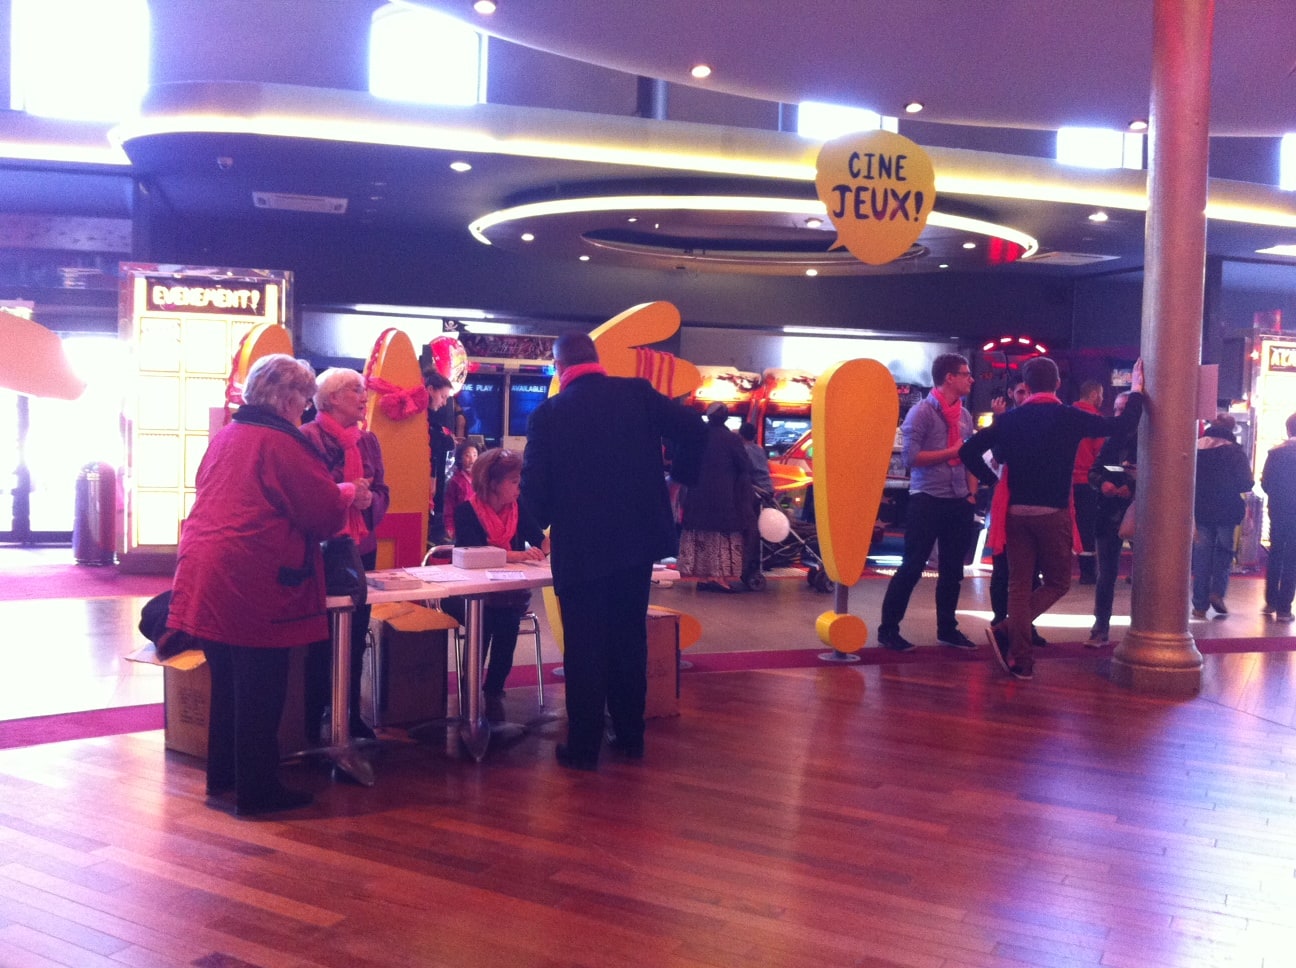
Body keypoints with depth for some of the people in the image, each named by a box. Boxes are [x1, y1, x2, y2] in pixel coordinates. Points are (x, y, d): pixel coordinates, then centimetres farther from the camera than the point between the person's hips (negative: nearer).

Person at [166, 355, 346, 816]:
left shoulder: (224, 437, 15)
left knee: (227, 681, 20)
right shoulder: (282, 442, -11)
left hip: (204, 577, 9)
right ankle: (258, 789, 10)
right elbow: (327, 513, -12)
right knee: (260, 691, 2)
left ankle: (221, 774, 31)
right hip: (252, 585, -9)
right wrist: (344, 496, 10)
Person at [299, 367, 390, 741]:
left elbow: (383, 493, 9)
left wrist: (369, 499, -12)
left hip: (362, 549, 6)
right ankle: (313, 721, 12)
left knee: (356, 636, 12)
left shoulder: (368, 440, 10)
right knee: (322, 640, 1)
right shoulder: (309, 437, -10)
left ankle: (351, 715, 23)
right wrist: (346, 492, -25)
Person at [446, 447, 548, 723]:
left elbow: (544, 543, -4)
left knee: (507, 616, -28)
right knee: (484, 616, -32)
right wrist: (518, 555, -36)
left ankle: (494, 691, -13)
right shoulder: (467, 512, -8)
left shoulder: (519, 511, 6)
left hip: (508, 593, 3)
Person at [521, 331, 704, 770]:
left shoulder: (548, 414, -6)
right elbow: (693, 430, -7)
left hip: (580, 548, -3)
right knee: (628, 640, 16)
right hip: (637, 539, 3)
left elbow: (533, 488, -7)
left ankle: (584, 746, 13)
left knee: (584, 648, 7)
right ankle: (630, 735, 25)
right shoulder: (637, 393, -1)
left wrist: (548, 519, 13)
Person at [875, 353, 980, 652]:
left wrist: (972, 494, 6)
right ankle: (888, 629, 7)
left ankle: (947, 628, 25)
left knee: (952, 569, 12)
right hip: (927, 500, -6)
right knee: (912, 567, -3)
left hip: (959, 502, 6)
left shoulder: (965, 416, 11)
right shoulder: (922, 411, -8)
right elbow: (910, 457, -16)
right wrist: (951, 451, -12)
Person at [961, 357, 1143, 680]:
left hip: (1016, 511, 3)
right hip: (1052, 512, -3)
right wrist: (1137, 390, 16)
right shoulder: (1069, 417, -5)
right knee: (1057, 582, 12)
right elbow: (1123, 423, 1)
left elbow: (968, 451, -2)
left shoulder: (1010, 419, 2)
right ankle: (1007, 631, -7)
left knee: (1020, 585, 8)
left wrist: (994, 481, 8)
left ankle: (1019, 658, 7)